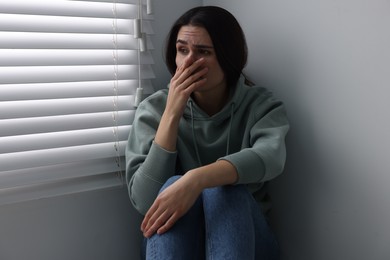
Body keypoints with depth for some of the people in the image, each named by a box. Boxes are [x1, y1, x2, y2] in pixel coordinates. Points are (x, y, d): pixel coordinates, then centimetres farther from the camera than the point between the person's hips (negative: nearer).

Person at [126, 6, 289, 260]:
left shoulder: (261, 104, -6)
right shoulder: (154, 109, -6)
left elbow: (270, 158, -30)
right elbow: (144, 202, -17)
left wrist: (196, 179, -45)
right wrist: (172, 114, -22)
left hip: (245, 236, 0)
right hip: (173, 239, 1)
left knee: (225, 188, -32)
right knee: (173, 185, -31)